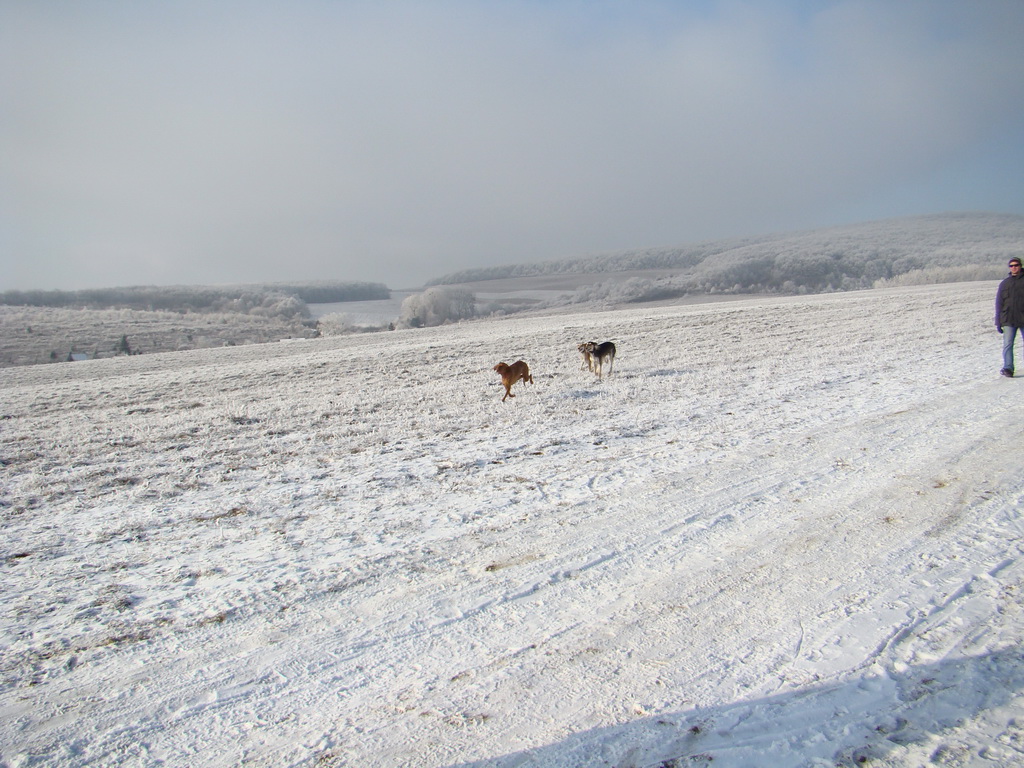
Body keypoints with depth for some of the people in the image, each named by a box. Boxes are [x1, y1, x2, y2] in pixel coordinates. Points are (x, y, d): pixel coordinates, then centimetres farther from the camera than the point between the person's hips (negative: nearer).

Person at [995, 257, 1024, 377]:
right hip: (1008, 321, 1)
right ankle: (1008, 368, -13)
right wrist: (998, 322, 7)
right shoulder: (1004, 283, 11)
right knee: (1007, 344, -9)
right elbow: (999, 304, 12)